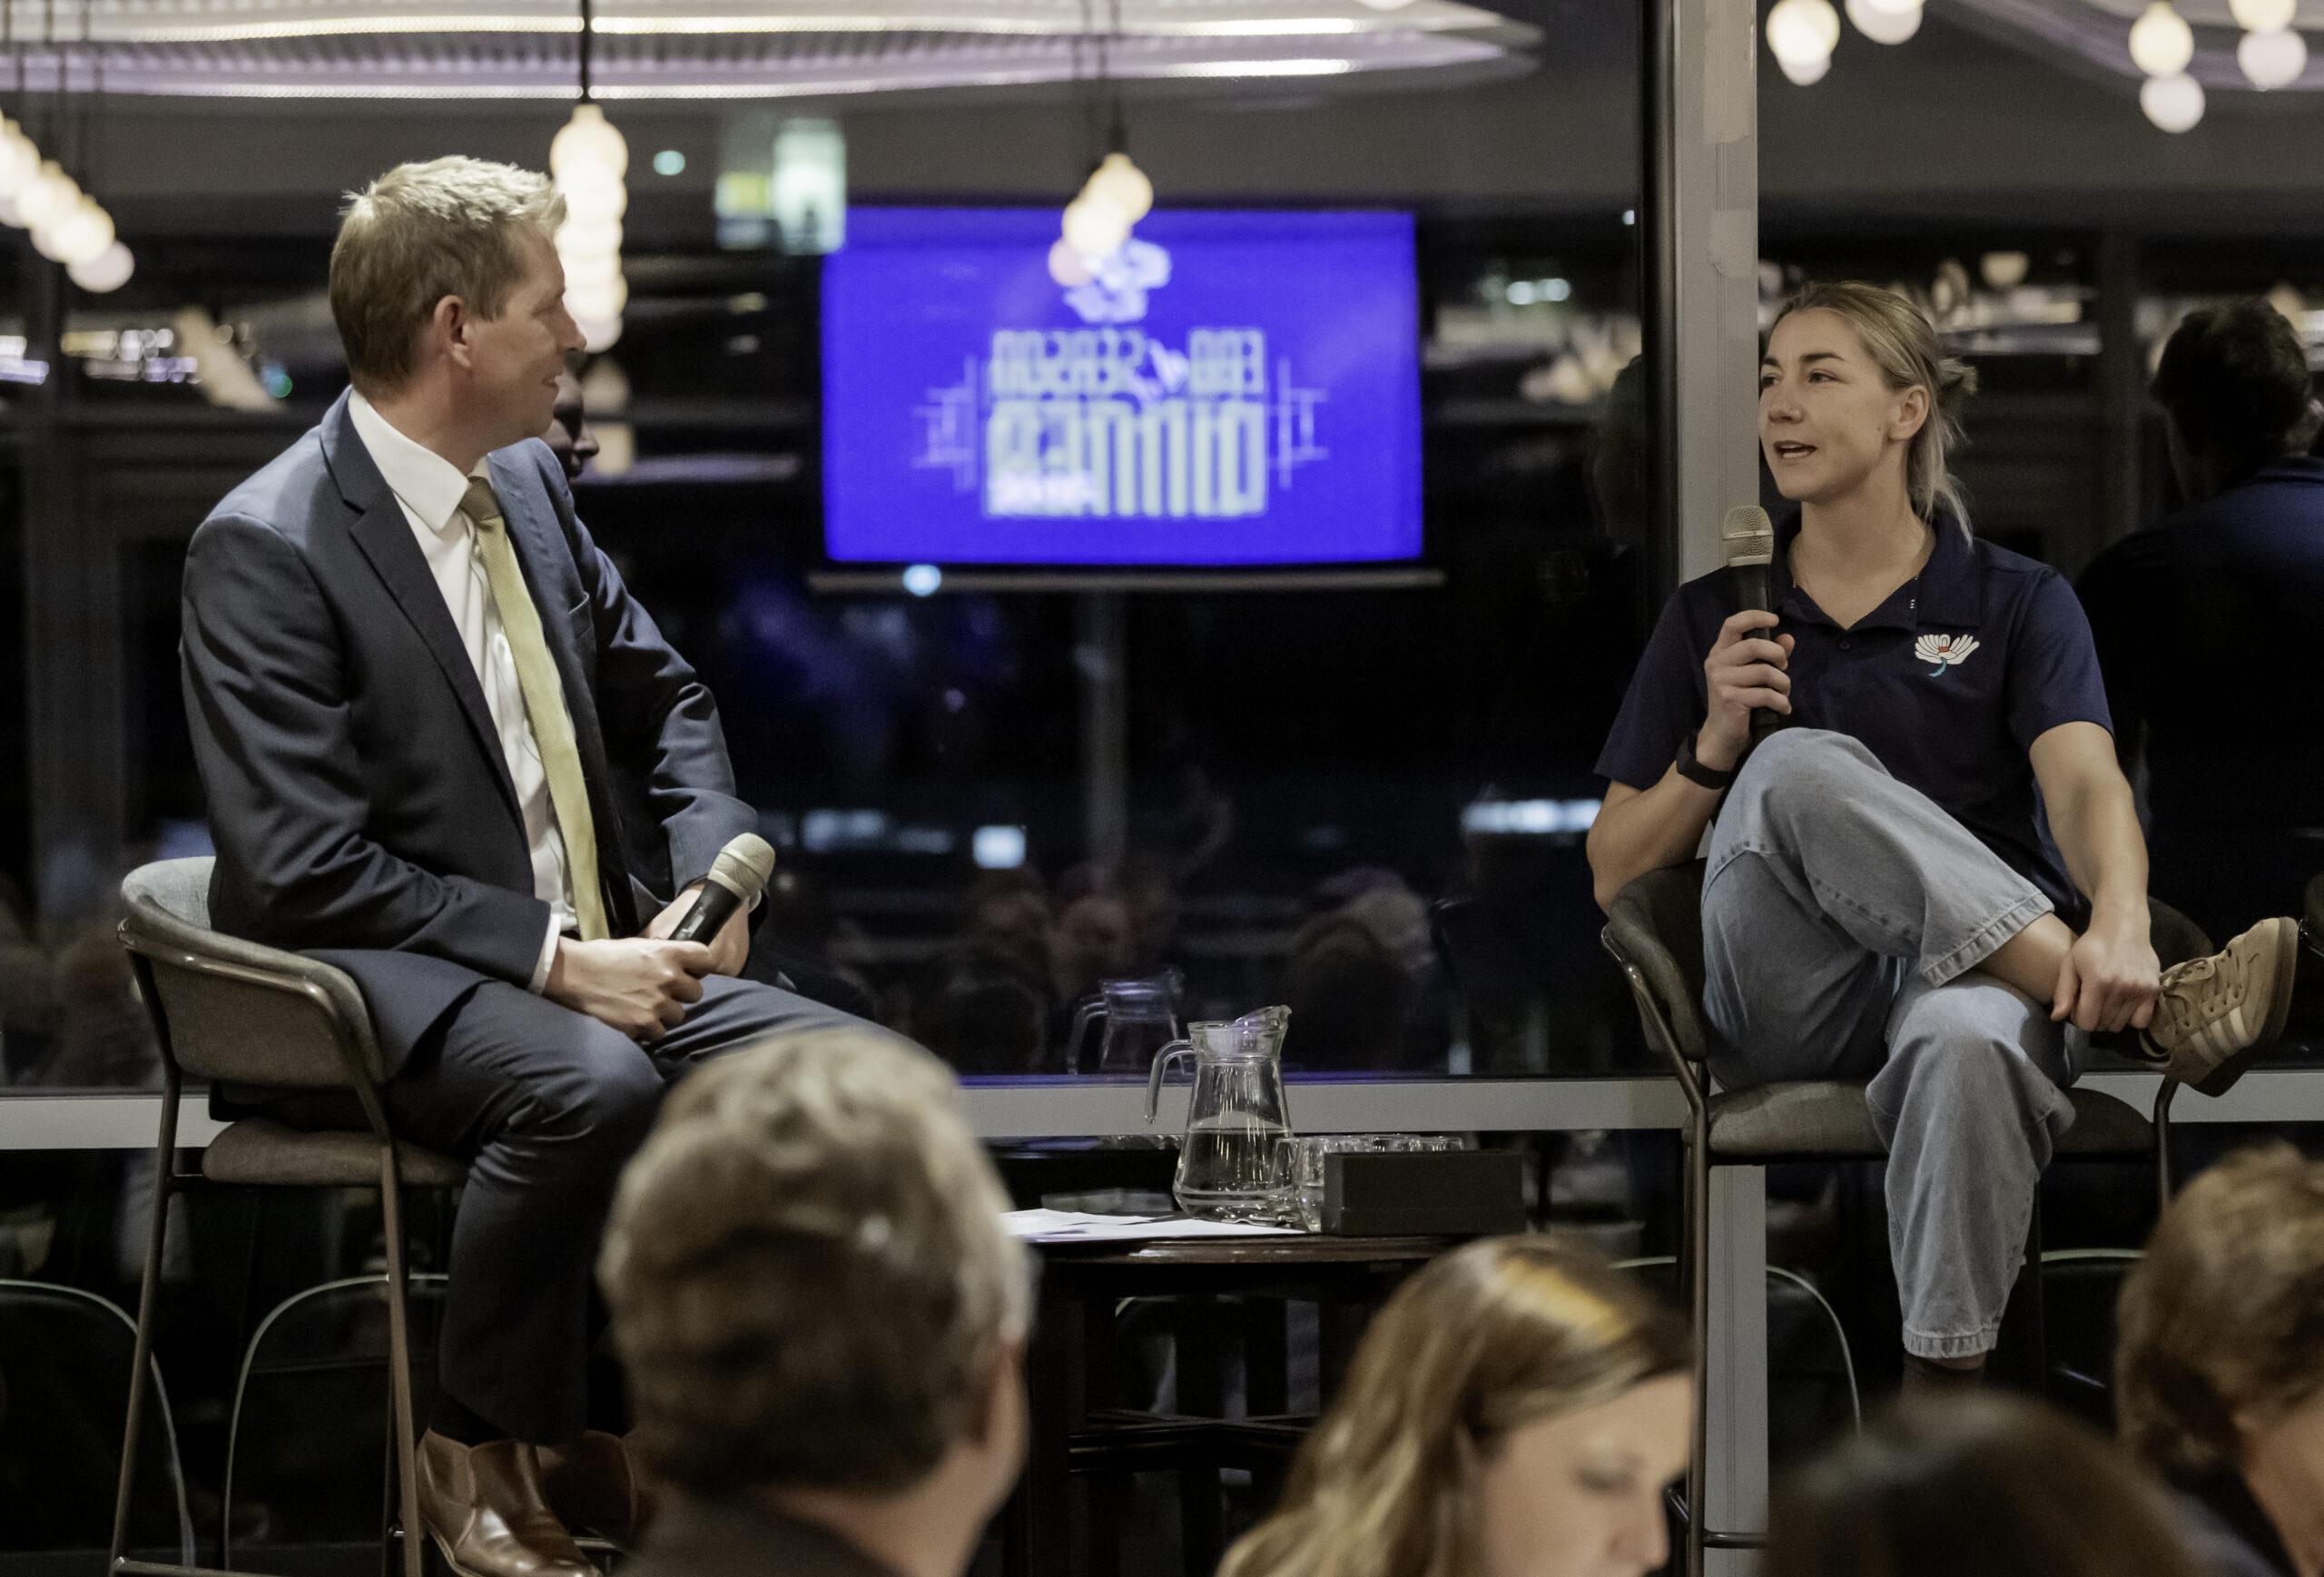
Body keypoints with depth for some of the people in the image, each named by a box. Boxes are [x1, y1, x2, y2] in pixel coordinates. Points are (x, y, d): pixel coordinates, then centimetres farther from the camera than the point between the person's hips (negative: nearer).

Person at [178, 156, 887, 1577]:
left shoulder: (528, 483, 10)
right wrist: (554, 962, -23)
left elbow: (661, 698, 22)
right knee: (597, 1086, -37)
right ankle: (485, 1454, -16)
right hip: (377, 987, -8)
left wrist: (714, 870, 2)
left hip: (592, 961, 8)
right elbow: (310, 871, -19)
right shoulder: (265, 550, -14)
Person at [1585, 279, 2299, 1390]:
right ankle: (2150, 1014, -35)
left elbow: (2085, 782, -9)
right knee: (1799, 770, -31)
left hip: (1974, 970, -1)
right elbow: (1613, 876, 14)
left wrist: (2117, 926, -32)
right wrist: (1713, 749, -6)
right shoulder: (1710, 619, 16)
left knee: (1968, 1041, -40)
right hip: (1786, 1002, 1)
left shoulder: (2016, 603, 11)